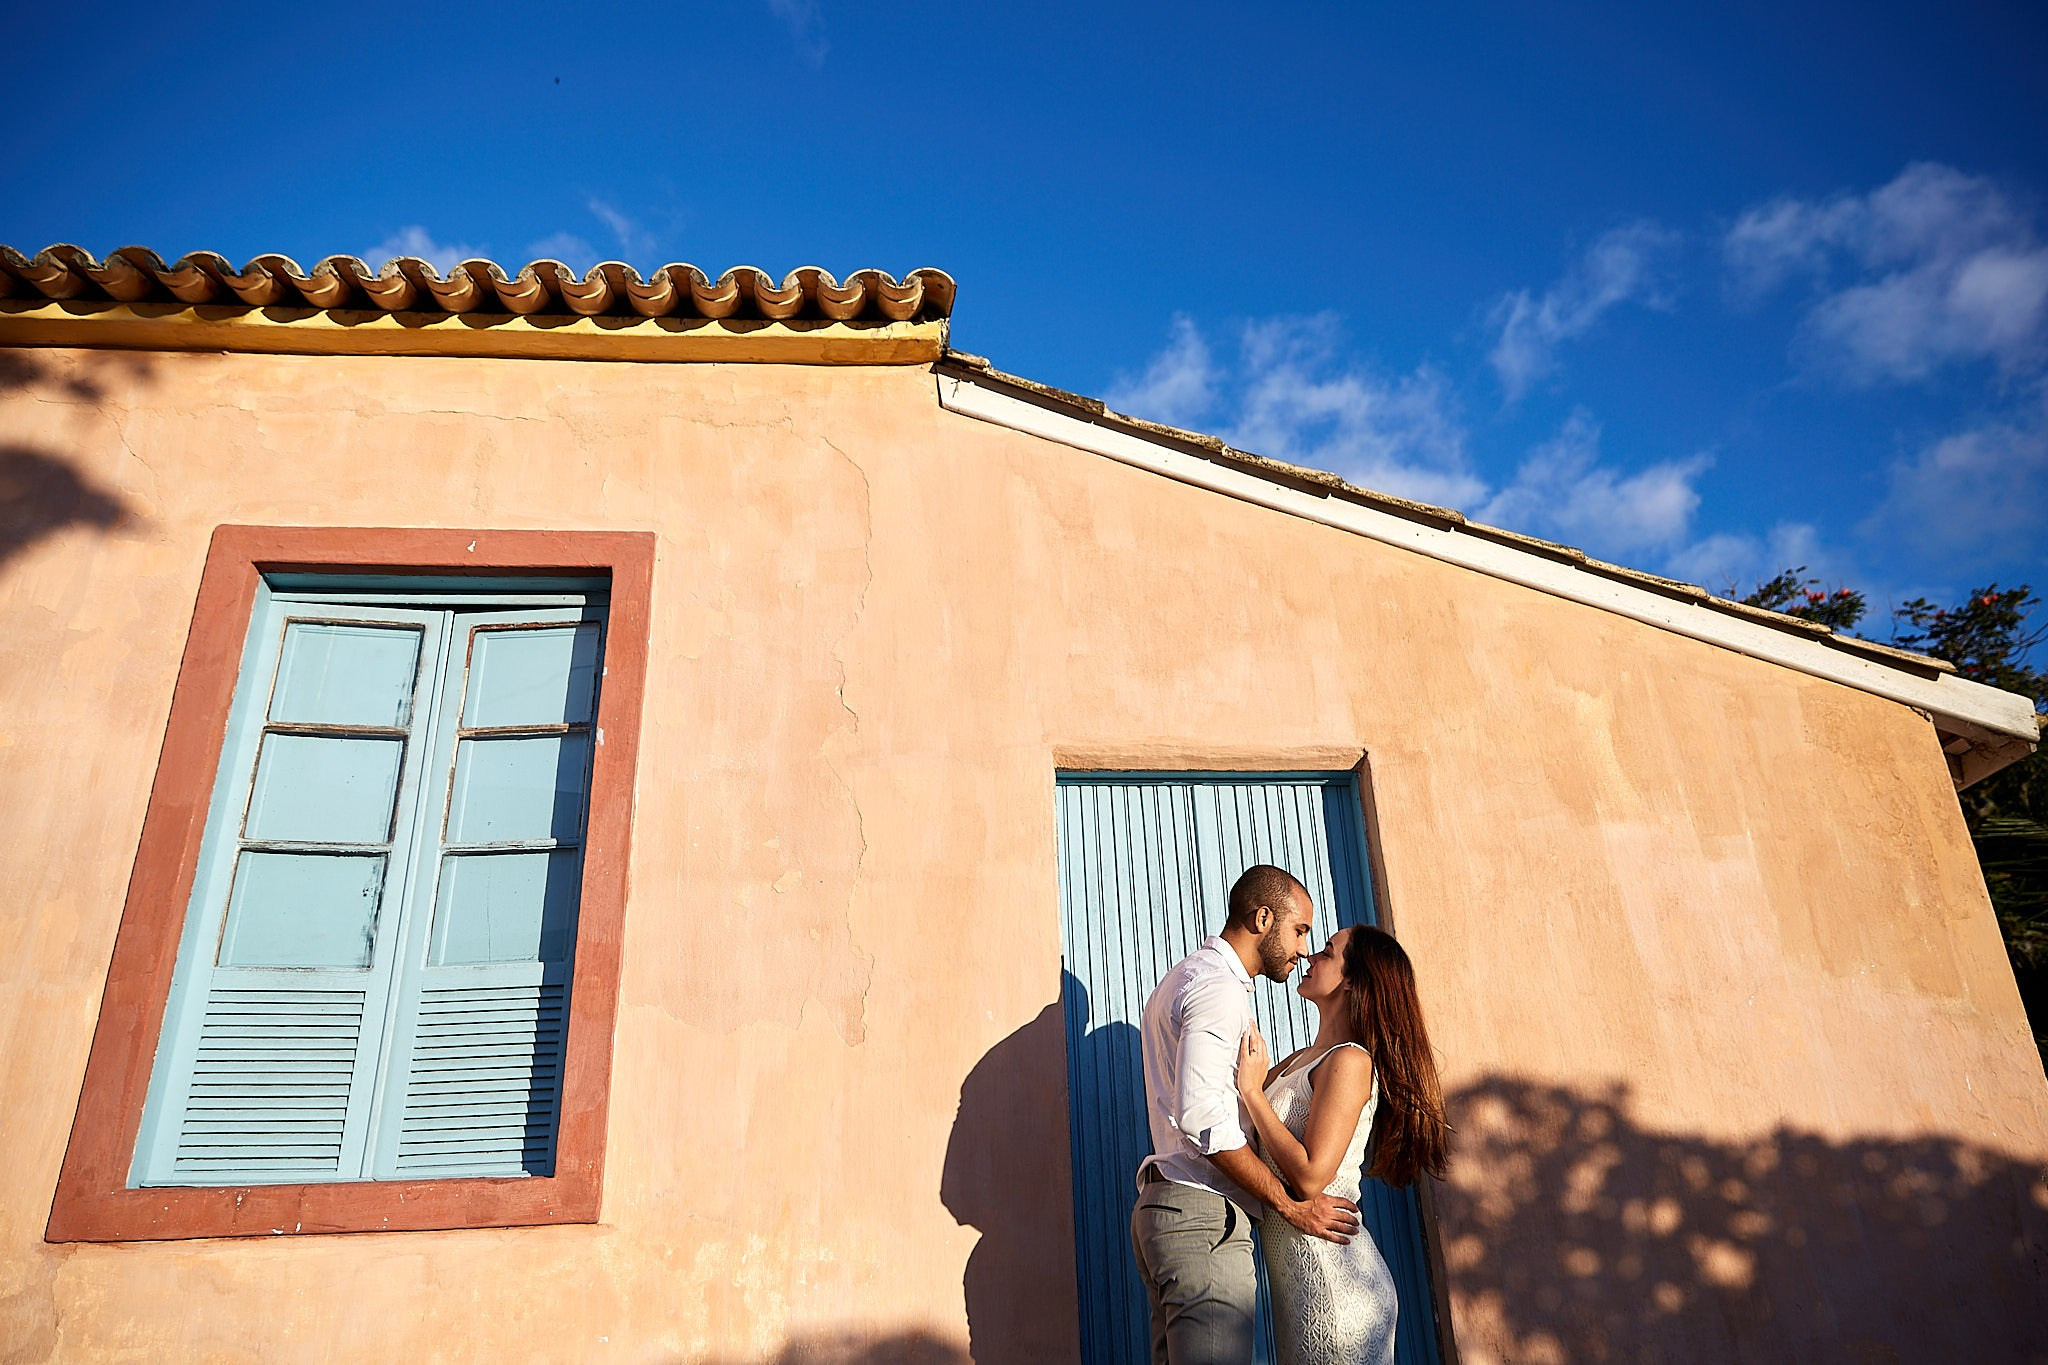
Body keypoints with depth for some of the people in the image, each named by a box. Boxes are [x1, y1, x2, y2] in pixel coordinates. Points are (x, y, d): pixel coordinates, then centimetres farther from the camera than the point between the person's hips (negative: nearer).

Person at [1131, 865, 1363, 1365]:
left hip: (1163, 1206, 10)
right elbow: (1202, 1115, -21)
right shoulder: (1220, 987, -11)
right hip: (1204, 1216, -10)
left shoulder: (1184, 977, 22)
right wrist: (1291, 1205, -14)